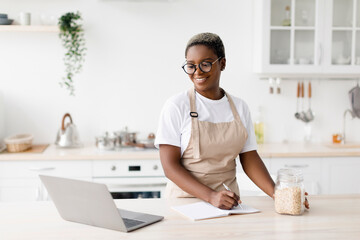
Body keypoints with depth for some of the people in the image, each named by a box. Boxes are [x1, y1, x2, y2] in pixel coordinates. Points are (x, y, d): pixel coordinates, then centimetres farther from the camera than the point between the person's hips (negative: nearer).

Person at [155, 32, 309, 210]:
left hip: (229, 199, 2)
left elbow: (249, 159, 8)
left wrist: (276, 193, -8)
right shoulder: (176, 105, -4)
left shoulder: (239, 107, 9)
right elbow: (170, 165, -9)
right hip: (186, 197, -2)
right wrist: (211, 196, -21)